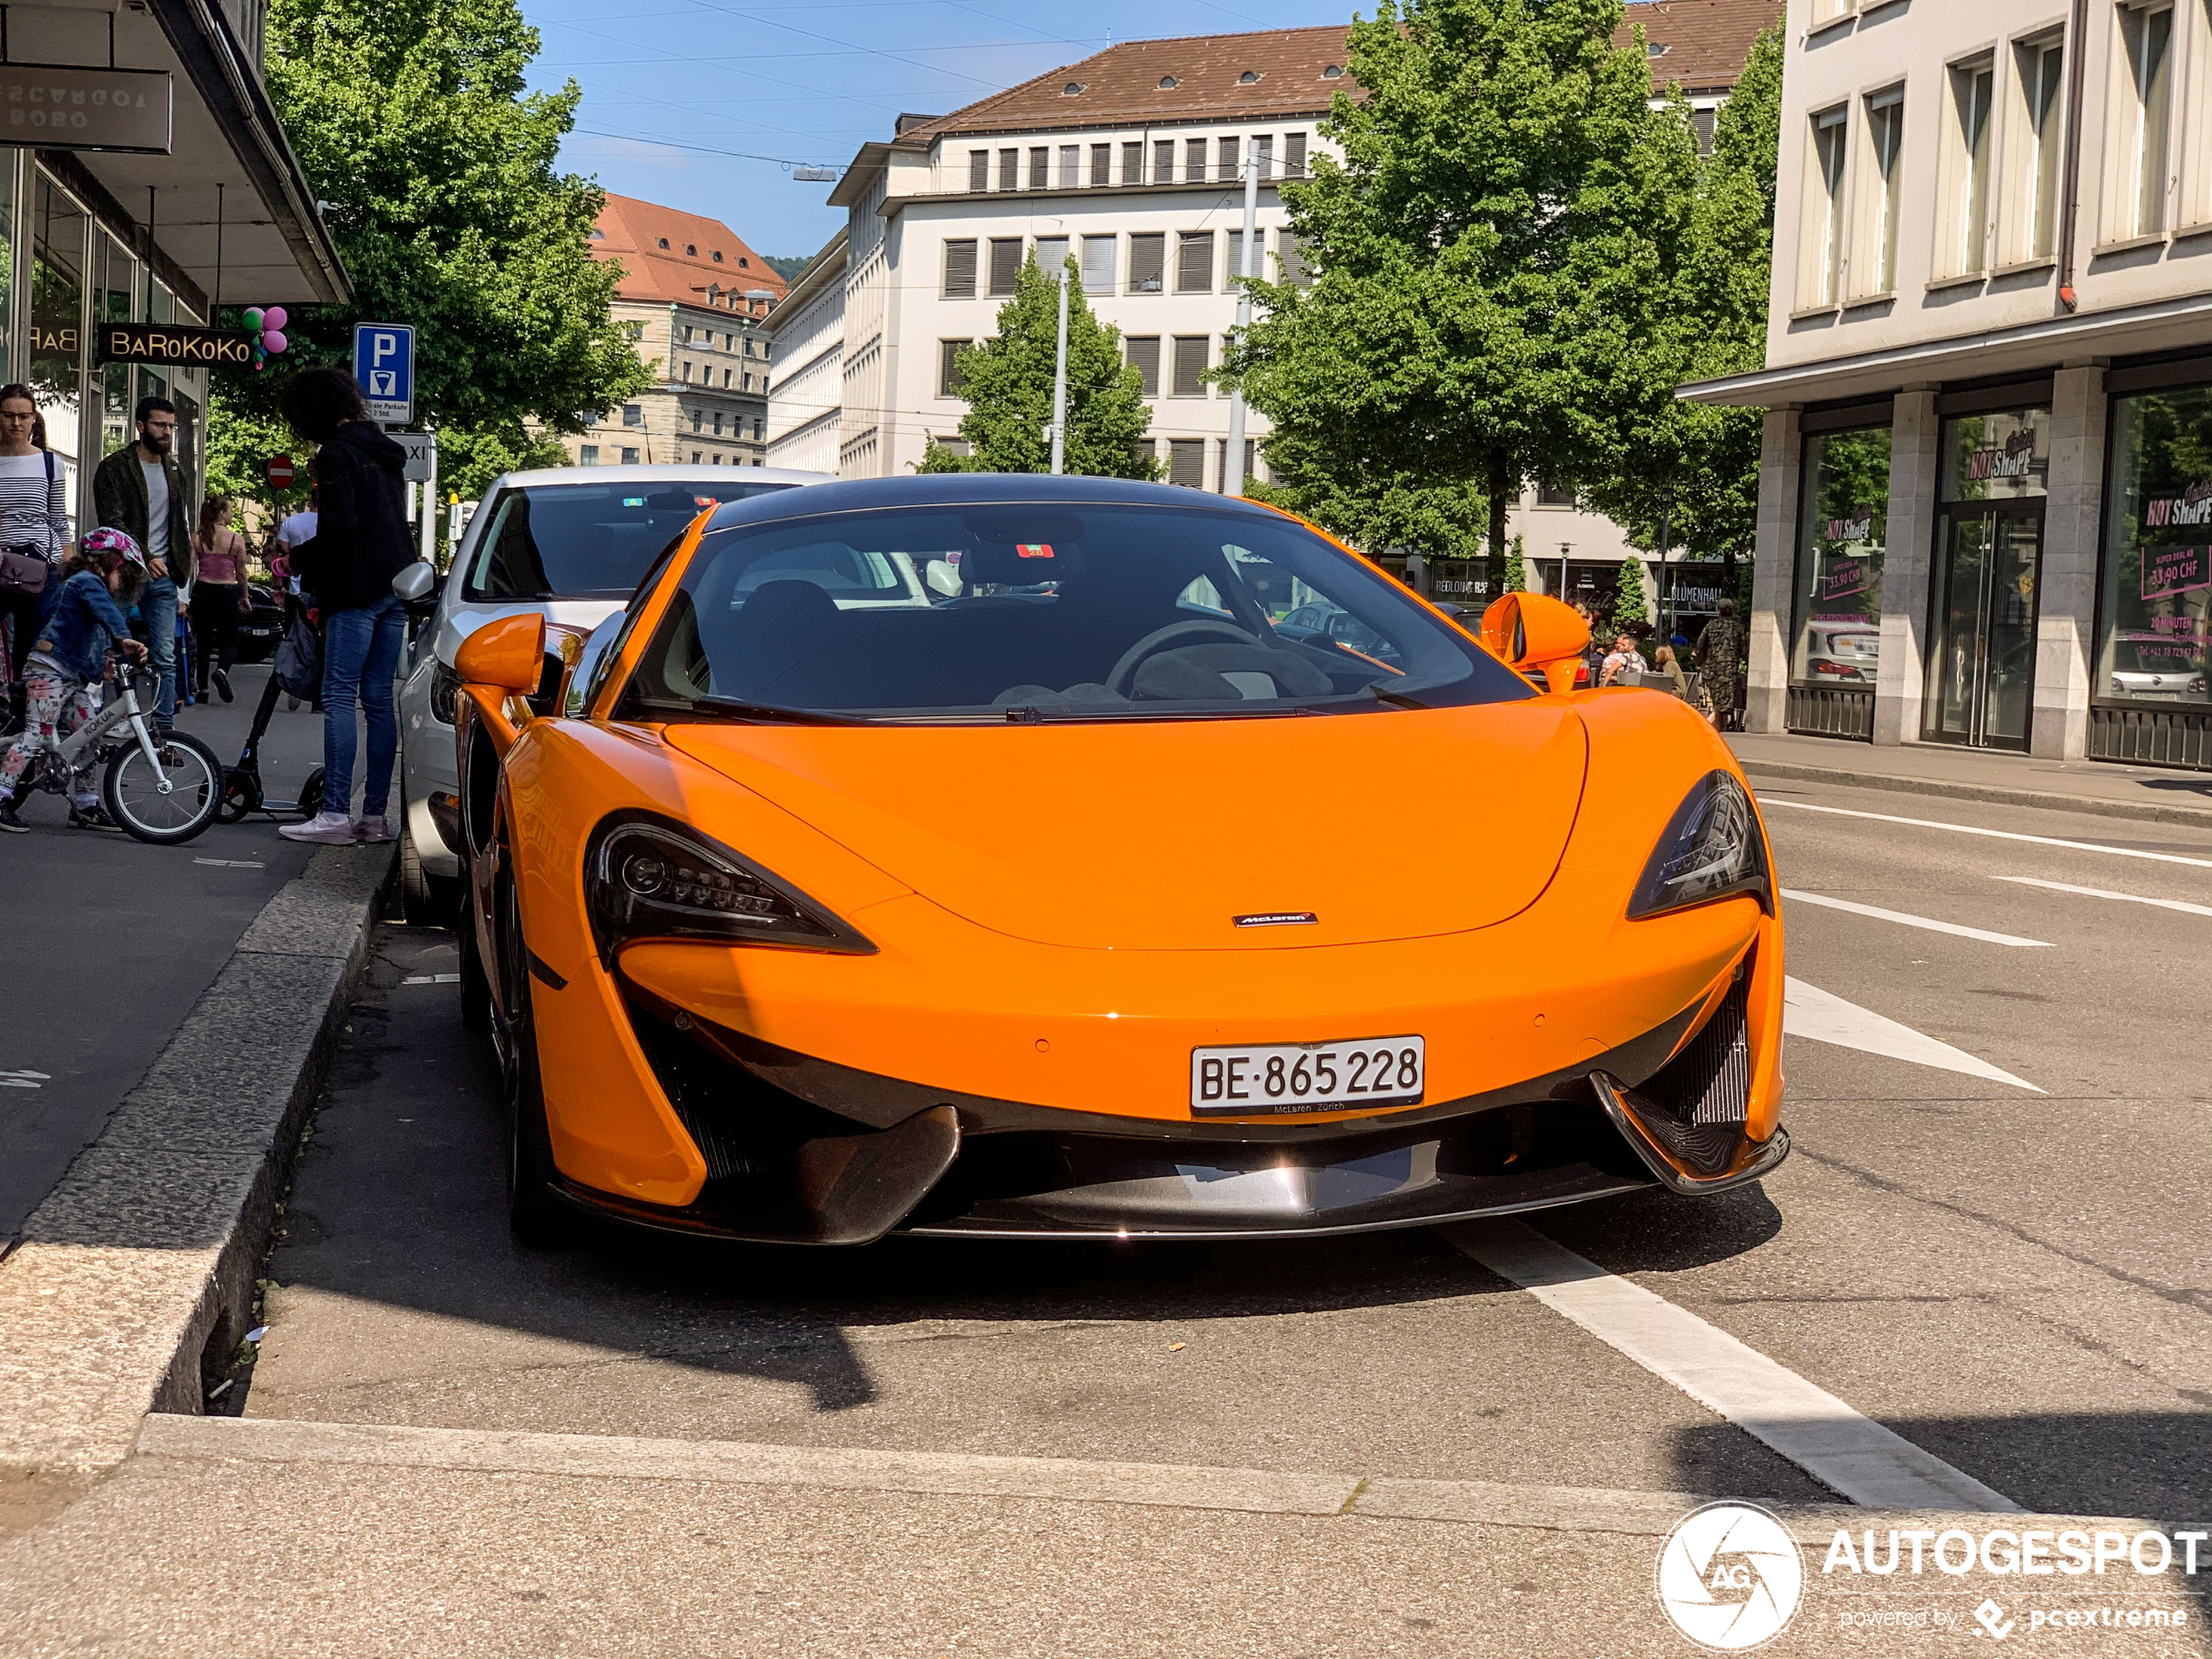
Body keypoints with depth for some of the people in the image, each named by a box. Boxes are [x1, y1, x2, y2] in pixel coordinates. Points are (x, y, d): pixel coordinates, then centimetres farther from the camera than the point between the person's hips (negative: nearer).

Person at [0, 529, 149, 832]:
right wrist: (124, 638, -43)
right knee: (37, 735, -13)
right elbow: (105, 610, -28)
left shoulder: (92, 585, 22)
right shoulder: (86, 581, -10)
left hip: (74, 678, 10)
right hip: (49, 670, -10)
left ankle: (85, 806, 13)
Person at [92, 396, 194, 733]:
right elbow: (112, 522, -11)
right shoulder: (114, 468, -2)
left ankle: (164, 730, 2)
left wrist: (182, 576, 13)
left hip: (163, 578, 4)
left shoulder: (174, 471, 16)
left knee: (165, 658, 0)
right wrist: (145, 558, -22)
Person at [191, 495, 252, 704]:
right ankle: (222, 671, -19)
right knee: (229, 641, 10)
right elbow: (241, 573, 1)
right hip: (227, 593, -2)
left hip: (202, 591, 2)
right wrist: (245, 597, 13)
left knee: (203, 641, 11)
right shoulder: (236, 539, -4)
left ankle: (202, 688, 10)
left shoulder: (197, 538, 1)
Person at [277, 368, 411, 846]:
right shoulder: (386, 452, 18)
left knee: (340, 698, -7)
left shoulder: (336, 454, -9)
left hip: (357, 590, -8)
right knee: (379, 700, 8)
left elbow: (339, 526, -19)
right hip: (398, 587, 8)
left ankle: (334, 814, -10)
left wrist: (301, 560, -4)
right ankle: (374, 815, 9)